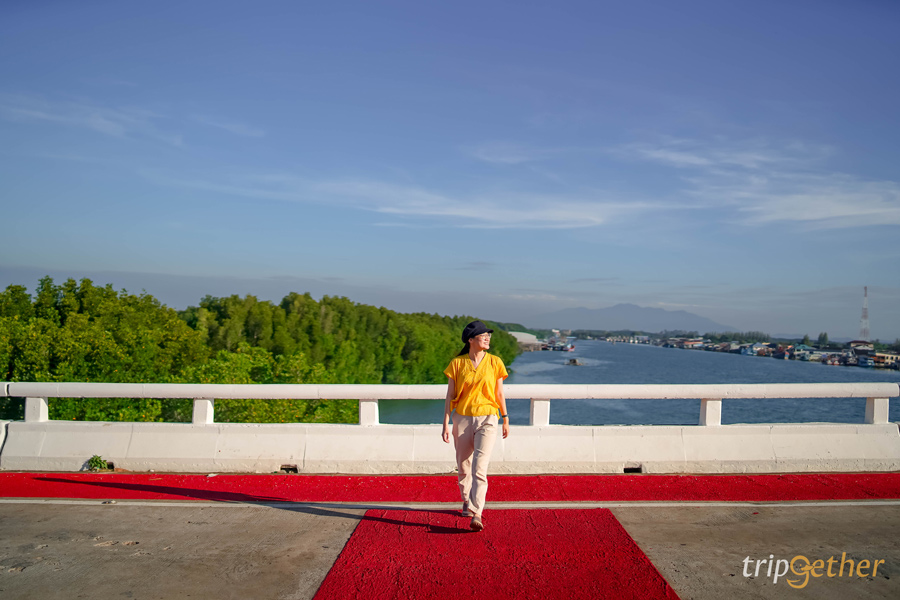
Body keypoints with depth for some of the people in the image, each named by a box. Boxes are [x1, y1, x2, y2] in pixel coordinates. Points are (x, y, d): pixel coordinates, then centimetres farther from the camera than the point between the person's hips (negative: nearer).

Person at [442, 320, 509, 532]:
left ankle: (476, 514, -13)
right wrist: (446, 424, -3)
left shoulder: (494, 362, 1)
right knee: (464, 466, 13)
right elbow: (450, 396, 1)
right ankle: (466, 501, 37)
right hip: (462, 419, 1)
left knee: (480, 467, -14)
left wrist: (505, 419, 11)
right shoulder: (457, 363, -1)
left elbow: (499, 393, 8)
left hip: (487, 420, -1)